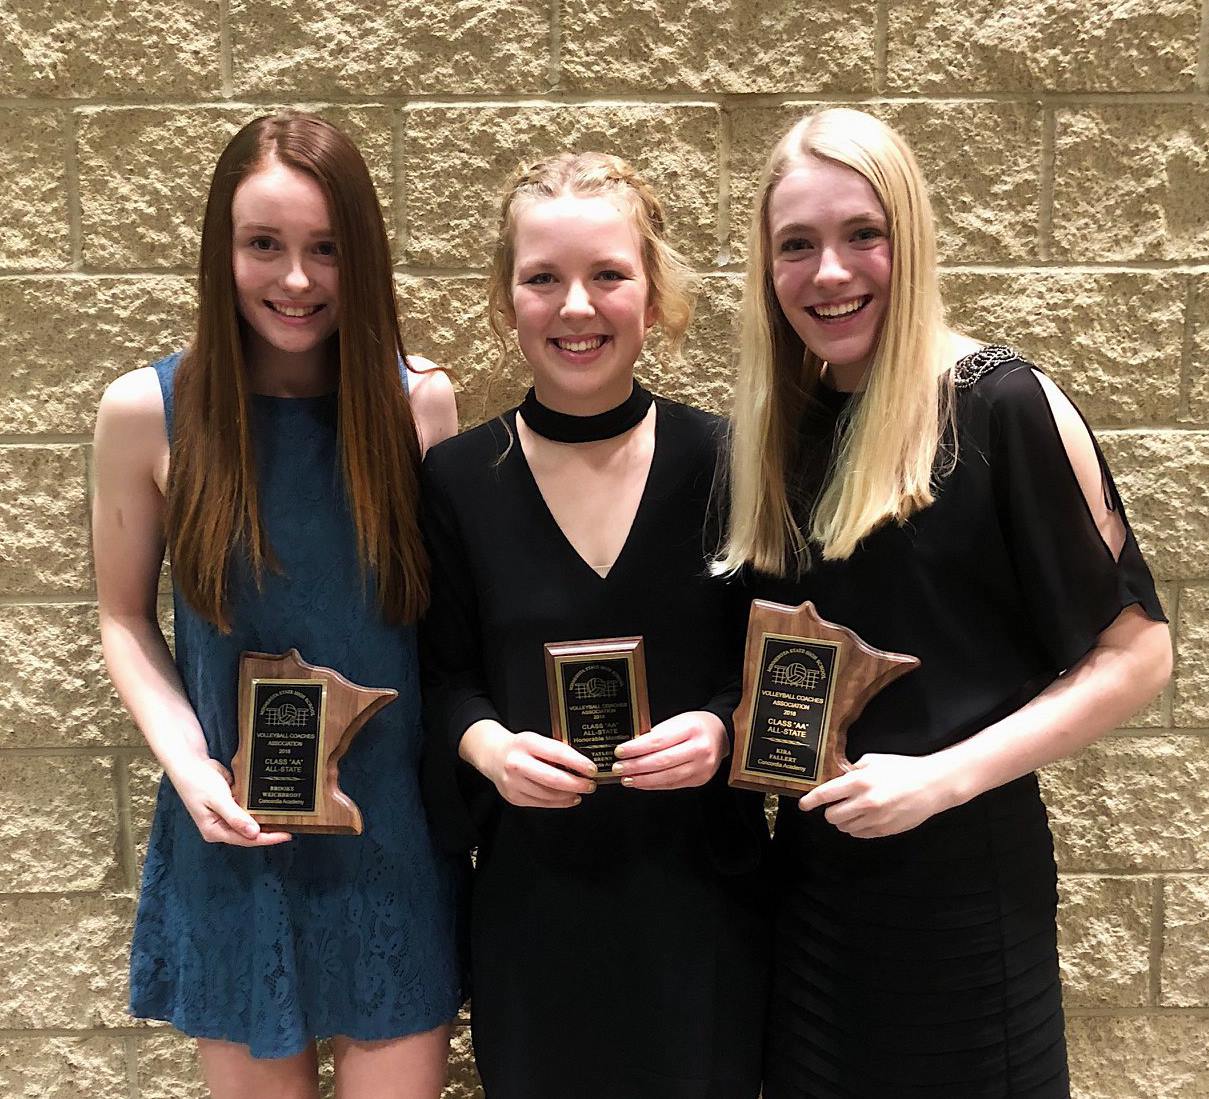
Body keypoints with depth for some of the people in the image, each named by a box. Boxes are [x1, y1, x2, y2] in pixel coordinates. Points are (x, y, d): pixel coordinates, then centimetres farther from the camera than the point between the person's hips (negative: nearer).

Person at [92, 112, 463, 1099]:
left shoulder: (421, 401, -6)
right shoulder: (147, 411, -8)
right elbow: (125, 616, 2)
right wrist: (188, 762, -12)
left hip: (395, 836, 1)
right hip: (237, 835, 0)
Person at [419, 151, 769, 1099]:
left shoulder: (724, 462, -7)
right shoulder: (457, 479, -4)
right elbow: (444, 676, 2)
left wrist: (722, 728, -19)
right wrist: (487, 746, -17)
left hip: (700, 888, 0)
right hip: (530, 890, 1)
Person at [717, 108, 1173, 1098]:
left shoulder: (1002, 403, -13)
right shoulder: (783, 425, 4)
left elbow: (1135, 651, -11)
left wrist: (945, 777, -18)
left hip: (962, 878, -5)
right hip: (810, 873, 5)